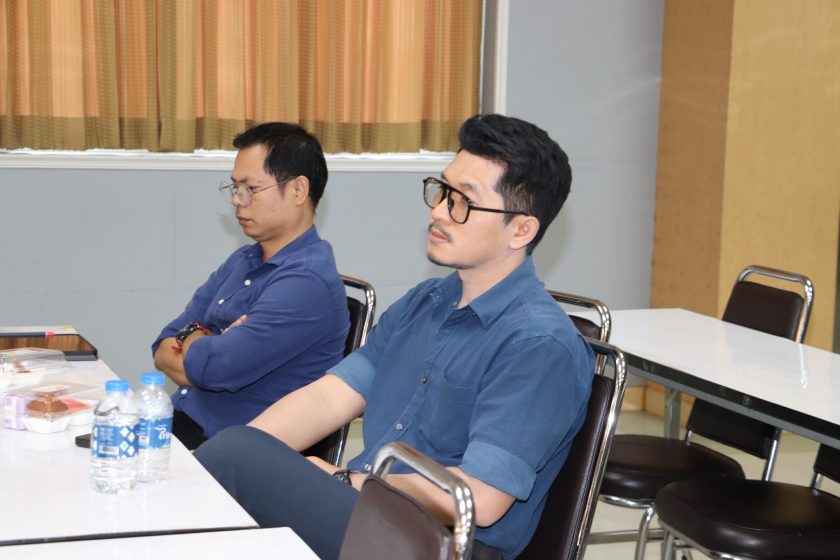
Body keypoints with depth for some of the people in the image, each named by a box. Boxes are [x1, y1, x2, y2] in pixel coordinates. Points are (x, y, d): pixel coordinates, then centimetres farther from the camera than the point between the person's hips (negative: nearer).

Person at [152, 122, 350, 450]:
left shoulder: (307, 282, -17)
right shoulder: (241, 262, 13)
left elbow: (213, 368, -21)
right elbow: (163, 349, 10)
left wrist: (190, 340, 1)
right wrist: (204, 344, -12)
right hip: (180, 422, 8)